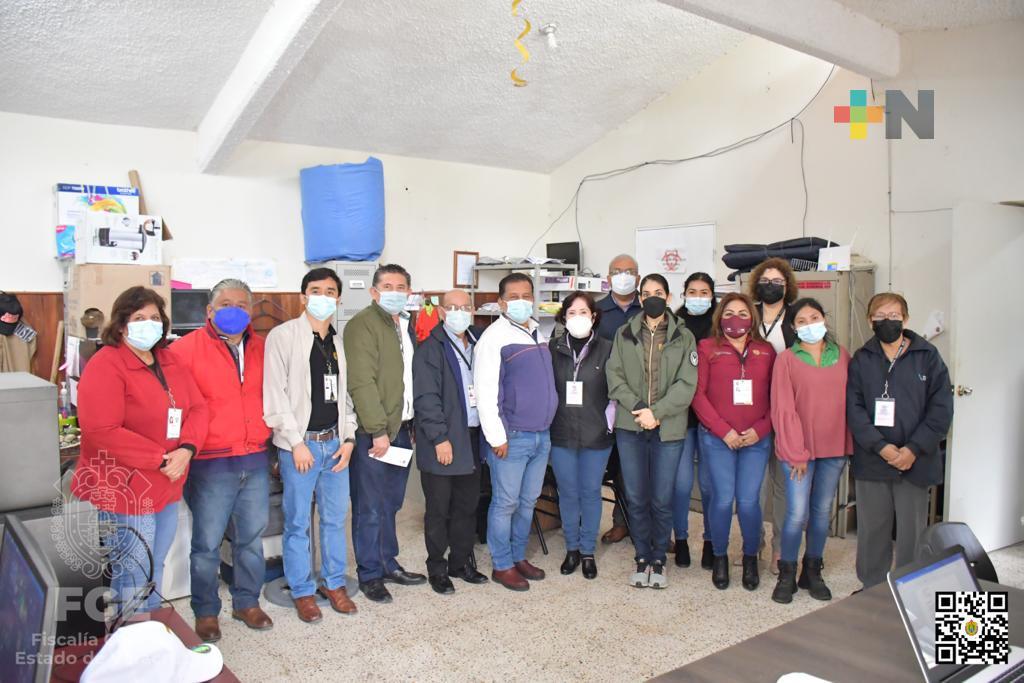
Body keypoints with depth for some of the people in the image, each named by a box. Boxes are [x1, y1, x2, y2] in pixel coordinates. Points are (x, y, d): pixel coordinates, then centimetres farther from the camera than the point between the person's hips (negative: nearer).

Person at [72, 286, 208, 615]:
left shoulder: (170, 362, 9)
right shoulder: (105, 365, -14)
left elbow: (198, 407, 6)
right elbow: (102, 431, -23)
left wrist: (187, 449, -13)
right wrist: (161, 459, -21)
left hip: (167, 488, 8)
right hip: (125, 490, -7)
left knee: (154, 573, 20)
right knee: (133, 579, 3)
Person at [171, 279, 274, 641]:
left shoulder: (262, 348, 7)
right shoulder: (187, 348, -8)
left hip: (256, 461, 4)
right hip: (210, 464, -4)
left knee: (252, 538, 16)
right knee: (207, 543, 7)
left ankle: (247, 602, 33)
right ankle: (206, 612, 26)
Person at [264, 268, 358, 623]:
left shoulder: (340, 341, 10)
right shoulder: (283, 336, -6)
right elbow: (275, 394, -10)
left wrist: (349, 437, 4)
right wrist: (296, 441, -12)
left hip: (335, 443, 5)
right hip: (299, 444, -5)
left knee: (336, 518, 13)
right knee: (298, 523, 4)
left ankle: (334, 583, 28)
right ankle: (302, 591, 20)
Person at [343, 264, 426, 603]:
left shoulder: (407, 326, 14)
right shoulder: (363, 324, -10)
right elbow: (362, 382, -17)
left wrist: (414, 424, 10)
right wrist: (378, 430, -19)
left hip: (402, 428, 7)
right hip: (372, 432, -7)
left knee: (390, 504, 18)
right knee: (370, 509, 4)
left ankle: (388, 564, 31)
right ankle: (370, 575, 17)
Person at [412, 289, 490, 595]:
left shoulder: (479, 343, 10)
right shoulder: (430, 348, -8)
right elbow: (426, 398, -13)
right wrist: (440, 438, -17)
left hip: (473, 439, 6)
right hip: (442, 443, -6)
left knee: (467, 506, 16)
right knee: (439, 510, 6)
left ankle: (461, 562, 31)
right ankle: (437, 569, 21)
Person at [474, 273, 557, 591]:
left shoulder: (538, 332, 11)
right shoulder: (495, 337, -12)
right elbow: (485, 391, -16)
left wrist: (547, 427, 17)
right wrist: (497, 437, -16)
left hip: (541, 435, 7)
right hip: (512, 437, -7)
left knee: (528, 501, 17)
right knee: (505, 503, 4)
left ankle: (518, 556, 32)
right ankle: (502, 565, 19)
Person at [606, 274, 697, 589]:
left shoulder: (684, 337, 3)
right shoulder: (624, 335, 8)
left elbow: (687, 384, -5)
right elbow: (615, 377, 1)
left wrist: (656, 412, -15)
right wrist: (638, 407, -13)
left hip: (669, 429, -1)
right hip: (630, 427, 1)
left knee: (662, 500, 4)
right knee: (636, 498, 7)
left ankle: (658, 560, 23)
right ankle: (642, 558, 23)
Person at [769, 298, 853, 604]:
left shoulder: (842, 357, 7)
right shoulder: (786, 359, -3)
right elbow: (783, 409, -7)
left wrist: (849, 443, 2)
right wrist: (796, 452, -10)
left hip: (834, 448, 4)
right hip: (798, 449, -3)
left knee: (822, 511, 12)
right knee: (798, 513, -6)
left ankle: (812, 572, 28)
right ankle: (787, 574, 13)